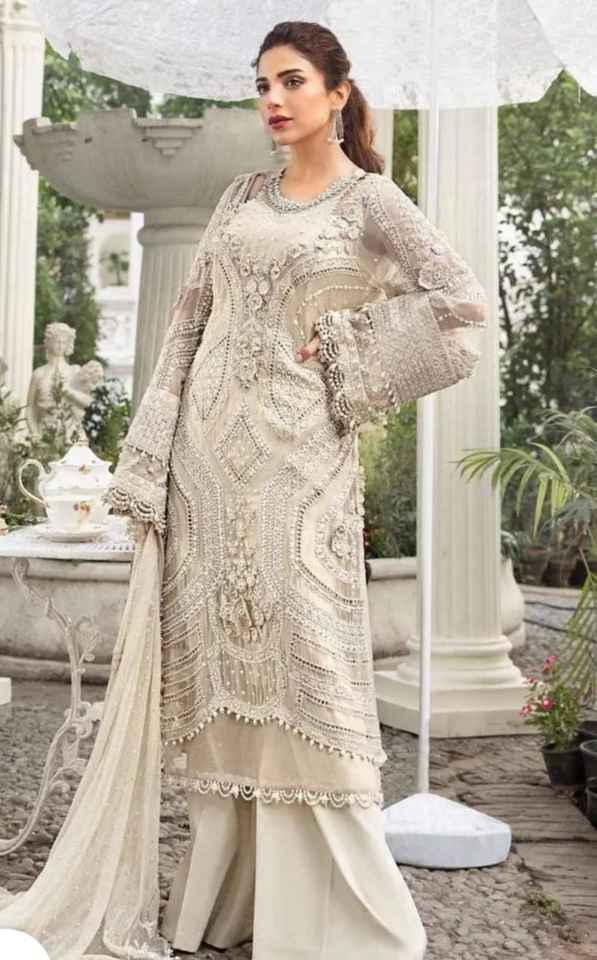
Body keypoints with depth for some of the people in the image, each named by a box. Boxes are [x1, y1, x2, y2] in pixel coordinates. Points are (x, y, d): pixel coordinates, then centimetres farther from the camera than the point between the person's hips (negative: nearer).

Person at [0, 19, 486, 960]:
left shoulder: (372, 200, 2)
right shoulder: (243, 193, 15)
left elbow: (461, 300, -9)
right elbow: (191, 316, 12)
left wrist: (339, 353, -7)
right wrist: (152, 447, 3)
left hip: (296, 447, -5)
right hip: (208, 440, 5)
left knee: (301, 644, -7)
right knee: (212, 647, 5)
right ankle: (226, 881, 17)